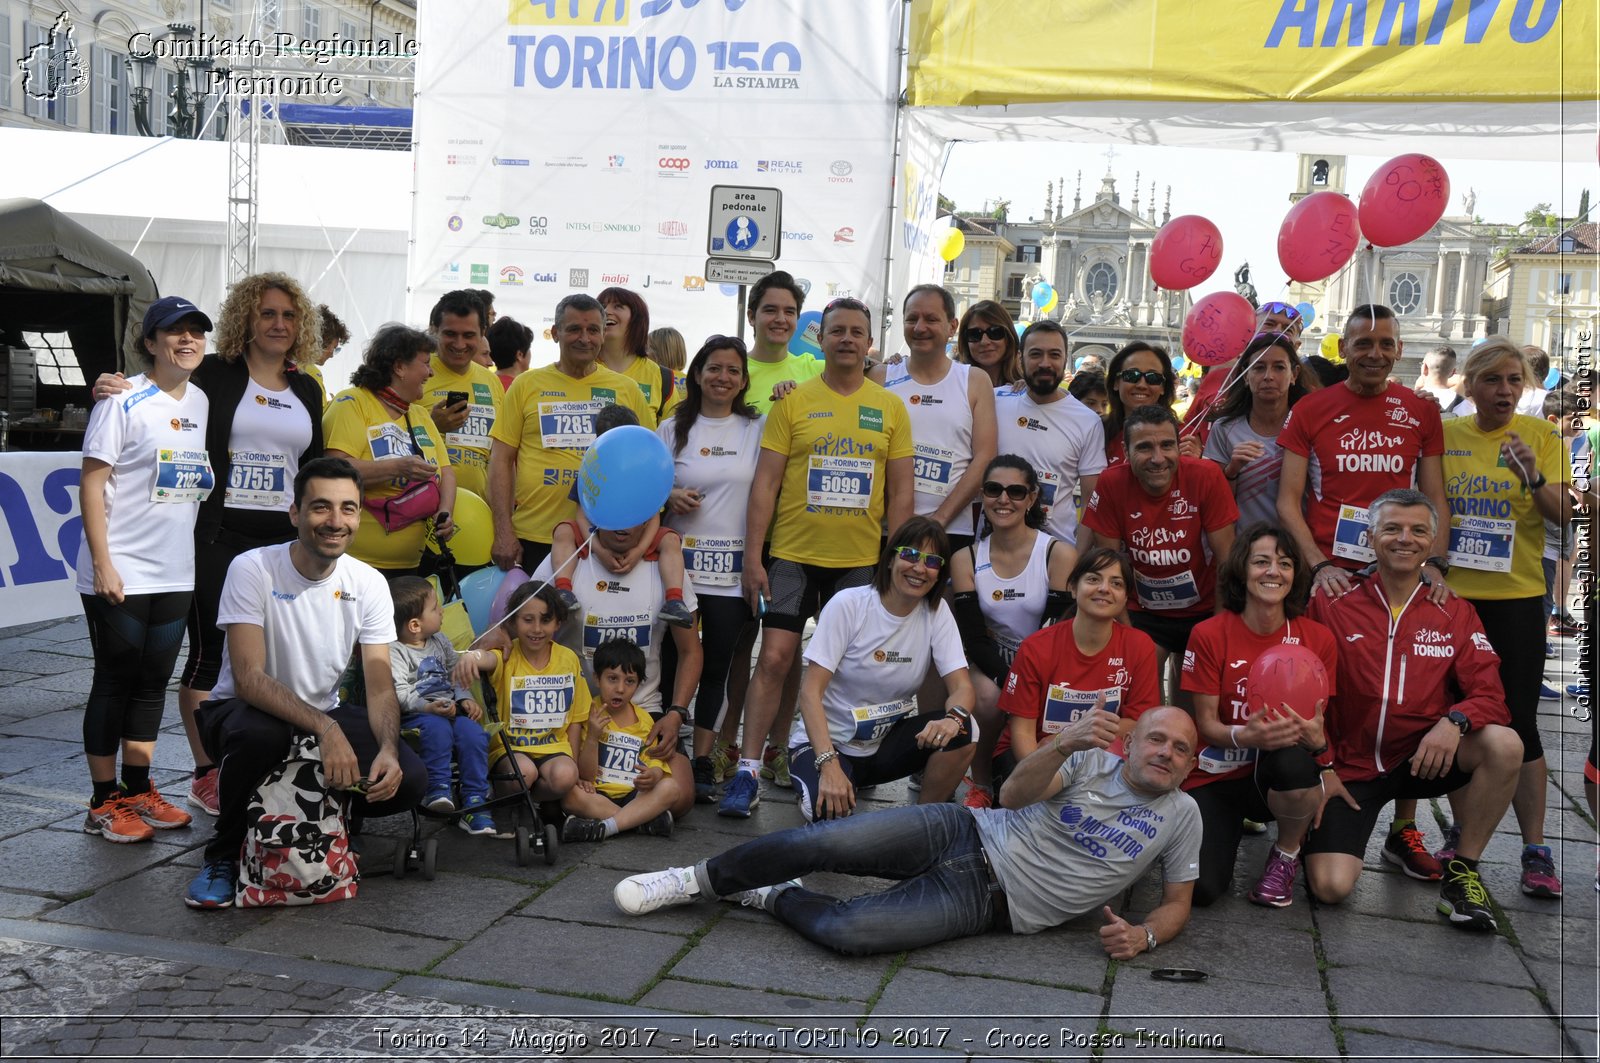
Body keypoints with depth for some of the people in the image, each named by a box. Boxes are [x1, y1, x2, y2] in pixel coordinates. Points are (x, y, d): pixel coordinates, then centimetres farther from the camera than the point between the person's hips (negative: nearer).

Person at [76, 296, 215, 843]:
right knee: (115, 683, 2)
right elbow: (91, 483, -12)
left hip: (175, 573, 6)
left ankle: (139, 792, 23)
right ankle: (105, 803, 12)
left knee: (153, 684, 12)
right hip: (121, 573, -6)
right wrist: (103, 565, -17)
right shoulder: (123, 401, -10)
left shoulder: (201, 402, 9)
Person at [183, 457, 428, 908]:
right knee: (260, 735, -40)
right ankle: (224, 855, -11)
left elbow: (380, 687, -8)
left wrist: (388, 749, -29)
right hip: (243, 710, -3)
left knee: (408, 779, -22)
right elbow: (248, 679, -27)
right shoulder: (253, 569, -18)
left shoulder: (369, 583, -6)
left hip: (324, 715, 4)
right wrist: (325, 728, -40)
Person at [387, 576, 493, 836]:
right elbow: (399, 692, -15)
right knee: (437, 727, -38)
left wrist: (465, 699, 2)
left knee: (473, 733, -25)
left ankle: (474, 803, -20)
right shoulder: (394, 651, -5)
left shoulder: (439, 641, 18)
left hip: (449, 707, 5)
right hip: (414, 715, -5)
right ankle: (437, 789, -26)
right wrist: (428, 707, -29)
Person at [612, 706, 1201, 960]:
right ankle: (697, 880, 2)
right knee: (823, 842, -20)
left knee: (846, 931, -27)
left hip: (990, 902, -2)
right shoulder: (1092, 761, 7)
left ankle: (777, 899, 5)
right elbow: (1014, 794, -8)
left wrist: (1145, 934, -10)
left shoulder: (1181, 815, 8)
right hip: (966, 834, 2)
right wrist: (1063, 744, -28)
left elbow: (1177, 902, 14)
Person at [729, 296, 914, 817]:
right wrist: (752, 555, -6)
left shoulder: (891, 408, 6)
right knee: (774, 658, -5)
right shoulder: (793, 402, 1)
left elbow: (901, 492, 7)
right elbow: (765, 482, -1)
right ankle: (747, 773, 1)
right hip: (793, 554, -2)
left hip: (861, 559, 2)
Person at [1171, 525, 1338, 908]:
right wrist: (1245, 736, -29)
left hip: (1278, 776, 1)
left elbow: (1317, 725, 0)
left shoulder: (1318, 638, -4)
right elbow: (1206, 723, -6)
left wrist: (1315, 739, -26)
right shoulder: (1209, 634, -9)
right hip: (1216, 775, 0)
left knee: (1293, 760, -39)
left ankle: (1286, 856, -5)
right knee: (1200, 887, -22)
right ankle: (1230, 828, 17)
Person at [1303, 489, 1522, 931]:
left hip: (1423, 758, 2)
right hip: (1351, 766, -2)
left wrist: (1454, 721, -26)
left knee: (1504, 745, -28)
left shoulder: (1455, 613, 2)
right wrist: (1321, 769, -6)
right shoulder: (1332, 605, -4)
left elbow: (1488, 693, -5)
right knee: (1330, 887, -20)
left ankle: (1462, 870, -7)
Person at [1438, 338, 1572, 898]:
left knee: (1518, 722, -3)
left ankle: (1536, 850, 5)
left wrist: (1534, 478, -26)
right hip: (1450, 595, 3)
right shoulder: (1443, 435, 3)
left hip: (1515, 598, -2)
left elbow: (1563, 515, -9)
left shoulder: (1541, 435, -2)